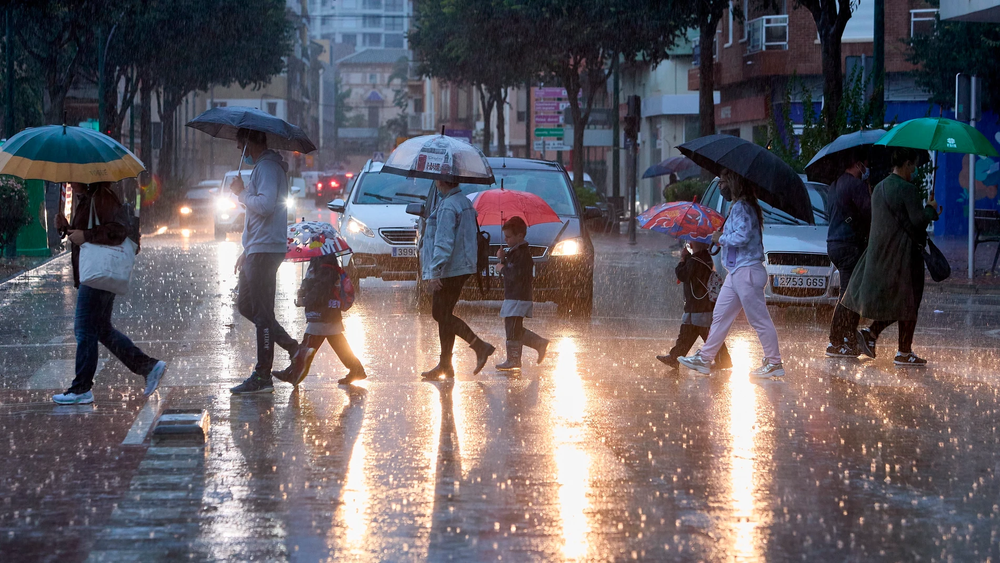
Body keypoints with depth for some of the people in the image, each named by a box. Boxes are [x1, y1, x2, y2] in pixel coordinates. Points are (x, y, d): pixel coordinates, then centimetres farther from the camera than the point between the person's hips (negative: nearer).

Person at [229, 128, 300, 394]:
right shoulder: (263, 166, 21)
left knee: (261, 312, -8)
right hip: (257, 250, 11)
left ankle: (262, 377, -6)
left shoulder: (267, 168, -13)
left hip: (265, 251, -11)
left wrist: (242, 192, -11)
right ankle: (290, 345, 17)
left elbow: (265, 205, -27)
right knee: (245, 305, 15)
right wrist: (247, 250, 25)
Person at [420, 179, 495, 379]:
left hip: (450, 270, -10)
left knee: (442, 314, -3)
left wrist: (434, 272, -23)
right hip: (461, 267, 10)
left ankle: (480, 346, -5)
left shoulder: (448, 207, -18)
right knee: (442, 314, 13)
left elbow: (444, 243, -23)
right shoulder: (465, 203, 13)